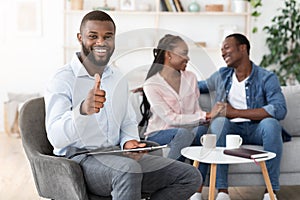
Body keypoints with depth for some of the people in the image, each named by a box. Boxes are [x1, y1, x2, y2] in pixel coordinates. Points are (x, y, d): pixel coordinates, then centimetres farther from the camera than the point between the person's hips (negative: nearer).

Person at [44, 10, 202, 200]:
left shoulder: (118, 79, 13)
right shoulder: (62, 81, -8)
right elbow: (56, 138, -21)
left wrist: (129, 141, -1)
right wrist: (83, 110, -41)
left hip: (116, 154, 7)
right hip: (78, 159, -7)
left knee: (191, 177, -6)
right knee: (129, 169, -40)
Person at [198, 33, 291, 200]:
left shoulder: (267, 78, -2)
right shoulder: (221, 76, 15)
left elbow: (280, 110, -17)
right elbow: (201, 85, 34)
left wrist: (236, 112, -17)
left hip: (257, 130, -2)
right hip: (231, 129, 2)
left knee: (270, 123, -36)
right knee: (219, 122, -32)